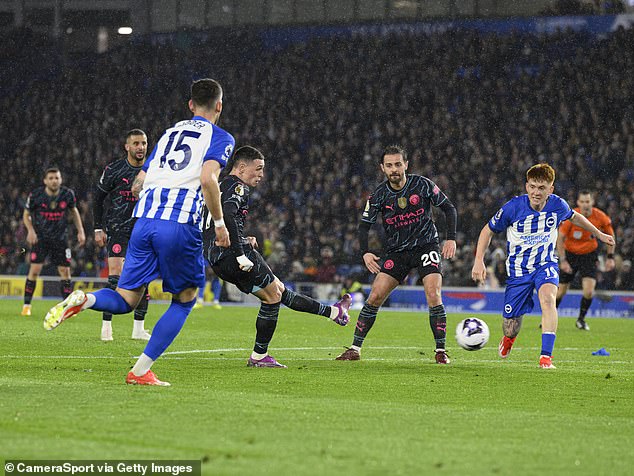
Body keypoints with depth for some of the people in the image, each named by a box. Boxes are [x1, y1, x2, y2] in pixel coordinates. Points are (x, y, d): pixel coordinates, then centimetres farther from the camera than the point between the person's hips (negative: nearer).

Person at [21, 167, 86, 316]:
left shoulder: (68, 194, -6)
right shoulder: (36, 195, -12)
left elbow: (74, 211, 12)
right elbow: (26, 215, 1)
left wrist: (80, 231, 4)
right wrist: (30, 230, -16)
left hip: (60, 237, 2)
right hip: (40, 237, -2)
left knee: (65, 271, -1)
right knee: (35, 269, -12)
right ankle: (26, 305, -1)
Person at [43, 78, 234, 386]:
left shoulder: (169, 134, 26)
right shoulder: (220, 138, 8)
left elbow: (137, 186, 24)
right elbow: (207, 178, -12)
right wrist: (219, 222, -1)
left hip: (144, 221, 5)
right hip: (181, 224, -5)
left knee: (125, 301, 8)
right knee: (184, 300, 14)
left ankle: (85, 300, -26)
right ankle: (141, 370, 5)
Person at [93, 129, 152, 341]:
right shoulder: (113, 170, -5)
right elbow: (98, 199, 4)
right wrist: (98, 229, 0)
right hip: (117, 230, -3)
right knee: (115, 276, -14)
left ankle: (139, 328, 11)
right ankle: (106, 326, -8)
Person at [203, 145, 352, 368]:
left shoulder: (222, 186, 24)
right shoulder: (237, 186, -6)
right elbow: (227, 216, -24)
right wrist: (241, 253, -24)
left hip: (218, 261, 10)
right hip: (232, 255, -10)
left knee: (279, 290, 16)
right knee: (273, 296, 0)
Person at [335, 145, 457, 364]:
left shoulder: (422, 185, -10)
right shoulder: (379, 195, -6)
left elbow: (449, 208, 0)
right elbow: (365, 225, 2)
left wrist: (451, 238, -9)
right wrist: (365, 252, -15)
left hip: (426, 245, -2)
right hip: (397, 251, 2)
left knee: (433, 294, -19)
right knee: (375, 296, -8)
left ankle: (441, 350, -7)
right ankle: (355, 348, 1)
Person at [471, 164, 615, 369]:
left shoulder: (557, 205, -10)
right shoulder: (513, 207, -18)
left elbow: (574, 217, 16)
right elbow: (488, 231, -3)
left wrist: (599, 233, 26)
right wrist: (479, 261, -12)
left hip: (546, 264, 1)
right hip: (518, 270, 0)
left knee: (547, 299, -34)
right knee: (510, 328, 3)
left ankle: (546, 356, -33)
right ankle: (509, 337, 44)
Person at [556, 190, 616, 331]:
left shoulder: (601, 217, -15)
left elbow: (610, 235, 3)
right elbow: (560, 238, -13)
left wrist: (610, 257, -1)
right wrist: (563, 260, -18)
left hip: (589, 255, 0)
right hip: (570, 254, 0)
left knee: (589, 291, -15)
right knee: (561, 291, 3)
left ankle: (581, 319, 8)